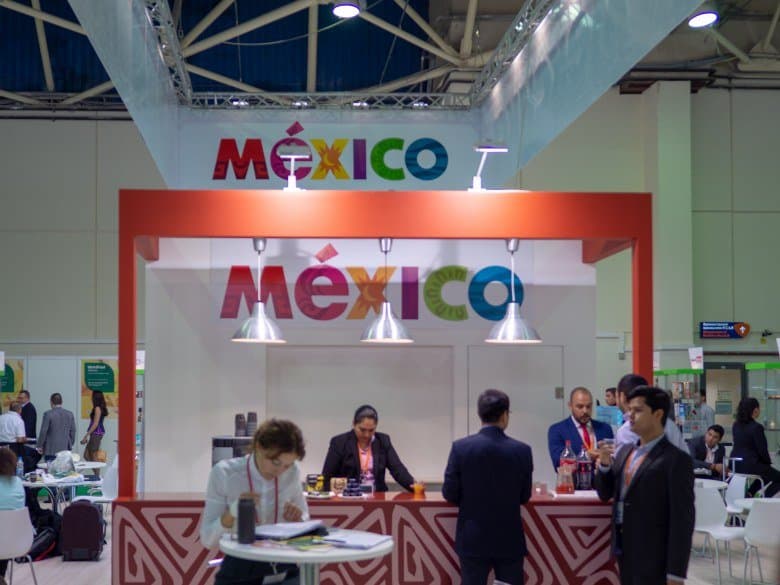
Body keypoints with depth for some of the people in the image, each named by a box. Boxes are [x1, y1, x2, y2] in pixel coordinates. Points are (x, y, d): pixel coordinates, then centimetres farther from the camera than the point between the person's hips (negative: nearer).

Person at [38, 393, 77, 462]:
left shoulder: (48, 414, -8)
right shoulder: (70, 414, 4)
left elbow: (43, 431, -7)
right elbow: (73, 431, 7)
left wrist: (40, 446, 2)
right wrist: (70, 445, 18)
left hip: (51, 450, -4)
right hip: (65, 448, 4)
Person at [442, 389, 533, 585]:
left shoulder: (461, 447, -10)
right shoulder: (522, 450, -7)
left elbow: (449, 494, -5)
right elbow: (524, 497, 2)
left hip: (473, 539, 0)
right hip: (510, 540, 0)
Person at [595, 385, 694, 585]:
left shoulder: (676, 460, -12)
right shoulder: (625, 451, 11)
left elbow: (682, 520, -14)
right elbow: (605, 494, 16)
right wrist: (604, 465, -4)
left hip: (653, 562, -7)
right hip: (626, 556, 7)